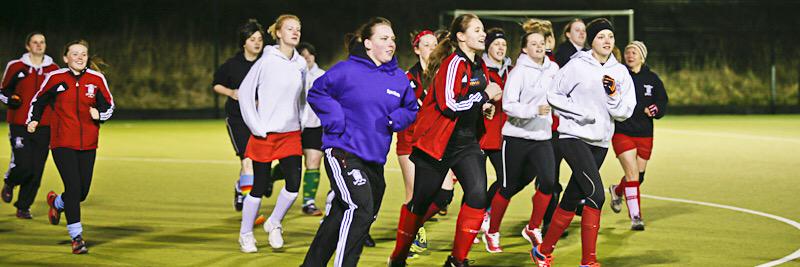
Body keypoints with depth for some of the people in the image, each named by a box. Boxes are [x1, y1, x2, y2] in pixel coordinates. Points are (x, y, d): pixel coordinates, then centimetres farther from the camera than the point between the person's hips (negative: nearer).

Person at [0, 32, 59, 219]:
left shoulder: (53, 69, 10)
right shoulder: (16, 67, 3)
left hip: (44, 127, 3)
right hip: (19, 125, -3)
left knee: (36, 171, 0)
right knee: (23, 166, -14)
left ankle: (23, 207, 14)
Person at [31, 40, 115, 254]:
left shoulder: (97, 79, 2)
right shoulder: (55, 78, -1)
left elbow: (109, 106, 10)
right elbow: (39, 100, 12)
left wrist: (99, 114, -10)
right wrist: (33, 120, -2)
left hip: (88, 144, 3)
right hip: (62, 143, -3)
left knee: (83, 192, 6)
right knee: (73, 188, -14)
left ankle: (56, 202, 42)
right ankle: (77, 238, -6)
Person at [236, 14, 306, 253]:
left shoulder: (301, 64, 5)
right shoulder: (267, 61, -10)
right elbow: (245, 92, -7)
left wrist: (298, 121, 11)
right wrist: (257, 127, -10)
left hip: (291, 133, 4)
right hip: (265, 134, -4)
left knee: (293, 184, -6)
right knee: (259, 187, 2)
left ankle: (274, 223, 19)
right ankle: (246, 234, 19)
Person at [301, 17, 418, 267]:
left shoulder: (399, 78, 7)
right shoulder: (347, 70, -9)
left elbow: (411, 108, 18)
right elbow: (317, 93, -3)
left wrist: (396, 119, -3)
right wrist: (337, 122, -12)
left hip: (375, 159, 7)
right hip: (343, 153, -7)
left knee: (342, 216, 15)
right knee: (360, 210, -22)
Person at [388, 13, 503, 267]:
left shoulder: (479, 65, 10)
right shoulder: (454, 63, -16)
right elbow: (449, 104, -27)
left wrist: (483, 107, 5)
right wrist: (486, 95, -18)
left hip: (467, 142, 7)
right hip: (438, 143, -7)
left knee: (478, 195, -12)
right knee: (420, 201, 4)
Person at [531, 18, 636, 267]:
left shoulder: (620, 72, 7)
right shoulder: (577, 66, -6)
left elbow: (624, 112, 5)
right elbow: (553, 95, -1)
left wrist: (613, 94, -14)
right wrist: (580, 112, -11)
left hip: (600, 142, 6)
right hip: (574, 137, -6)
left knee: (571, 199, 11)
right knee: (596, 195, -19)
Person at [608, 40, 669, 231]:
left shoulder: (652, 78, 4)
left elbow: (663, 101, 7)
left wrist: (656, 110, -13)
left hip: (644, 134, 4)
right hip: (622, 132, -4)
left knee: (639, 176, 12)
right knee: (632, 173, -14)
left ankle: (617, 191, 45)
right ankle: (635, 217, -8)